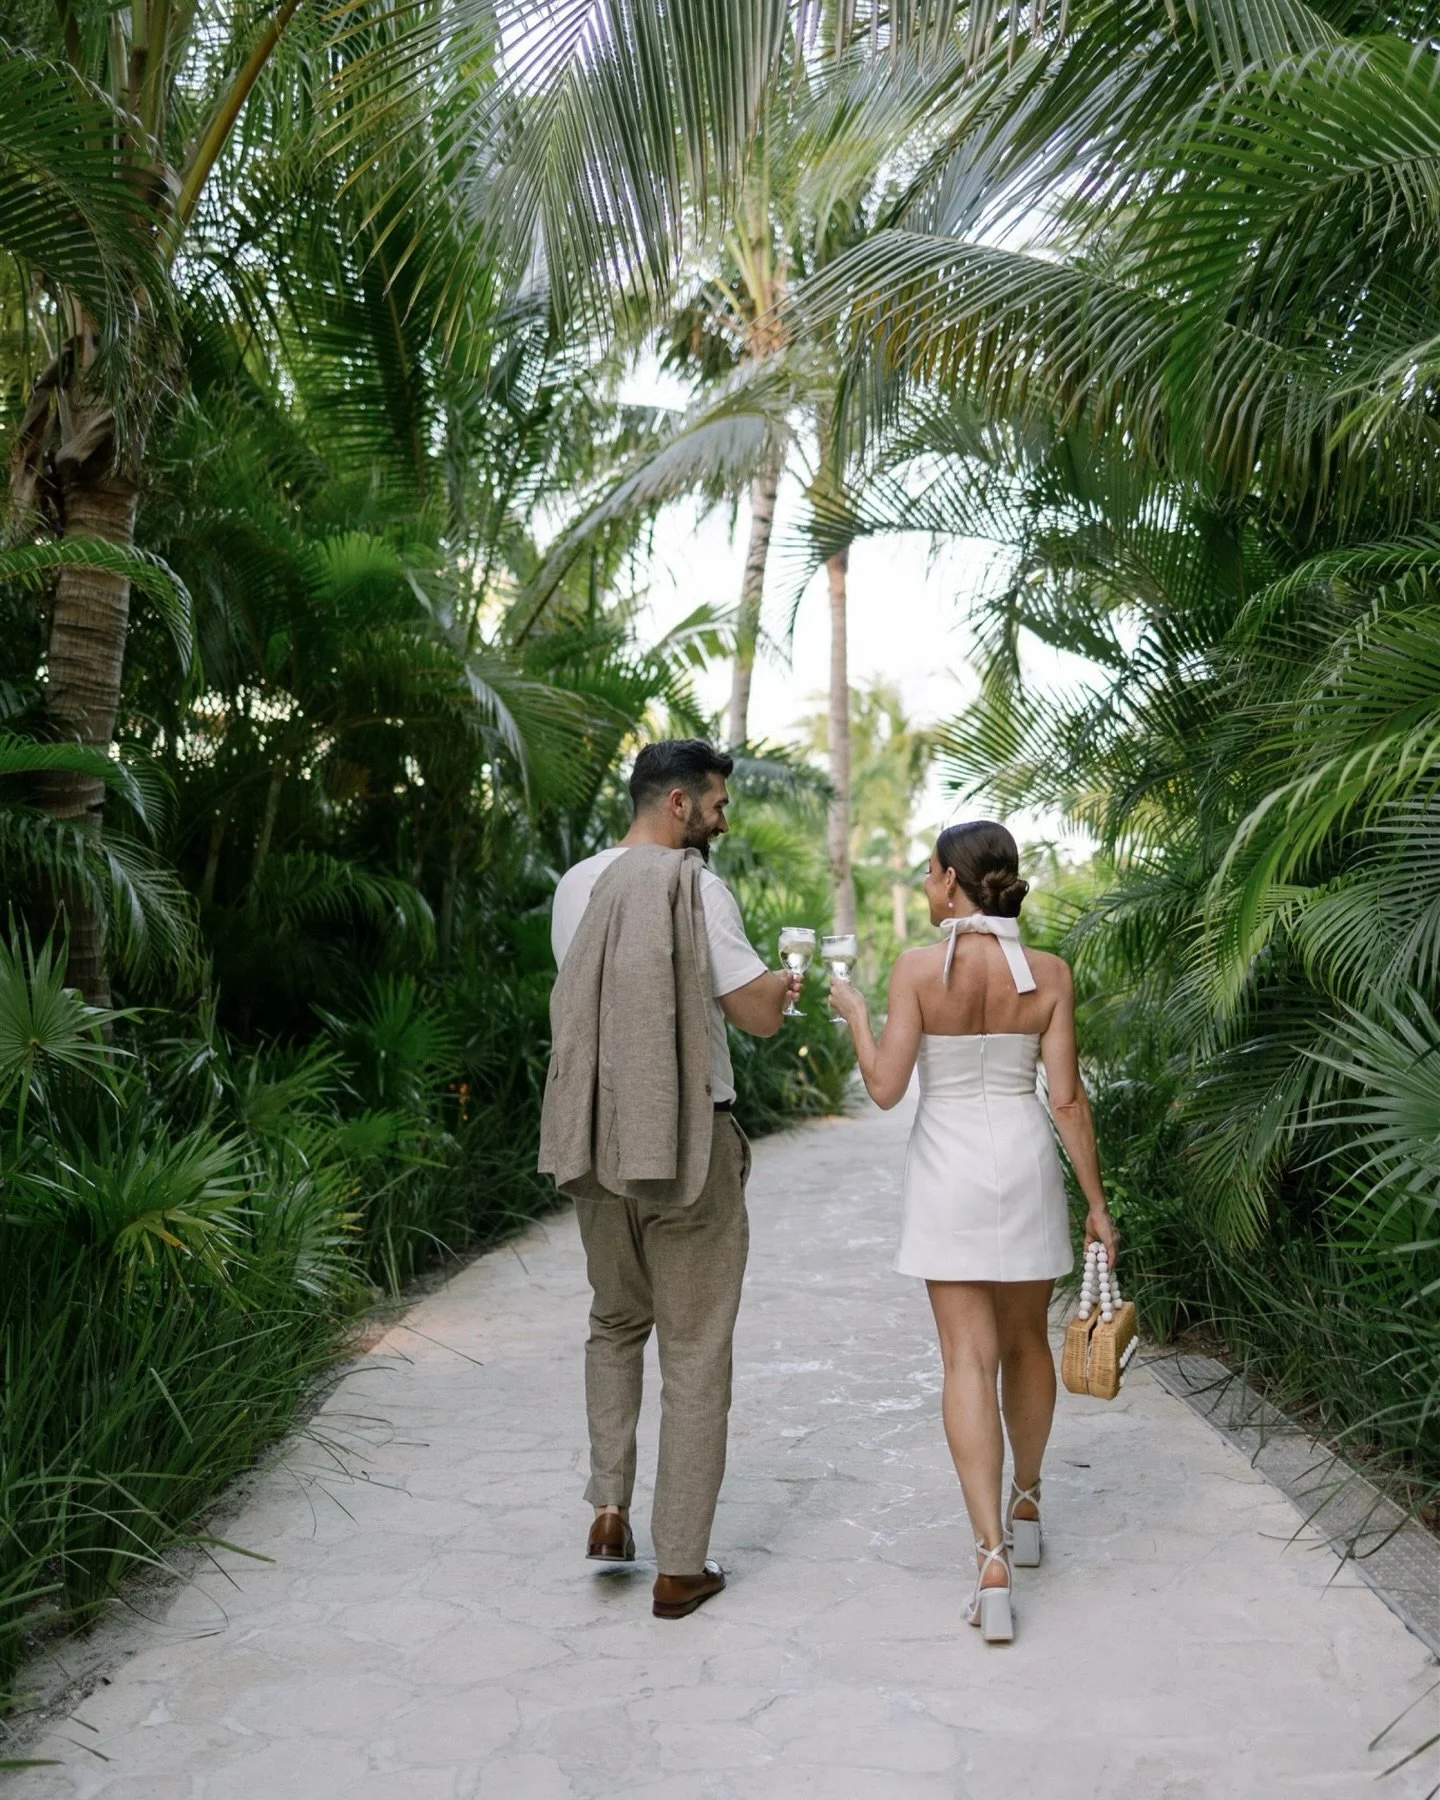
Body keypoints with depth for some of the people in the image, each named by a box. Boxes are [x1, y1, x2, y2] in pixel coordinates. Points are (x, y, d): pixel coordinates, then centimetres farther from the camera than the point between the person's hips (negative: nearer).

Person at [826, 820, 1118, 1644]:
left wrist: (855, 1014, 6)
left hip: (948, 1168, -2)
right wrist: (1097, 1203, 3)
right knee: (1026, 1340, 20)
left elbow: (886, 1087, -11)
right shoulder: (1048, 973, -4)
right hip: (1025, 1164, 2)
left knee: (969, 1357, -1)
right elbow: (1068, 1099, -4)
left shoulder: (918, 968, -10)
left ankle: (992, 1559, -9)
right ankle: (1026, 1508, 38)